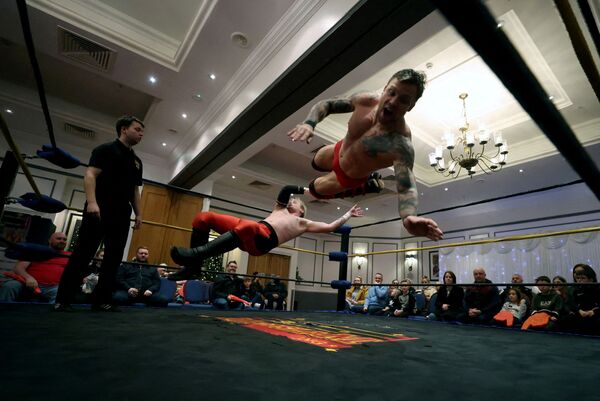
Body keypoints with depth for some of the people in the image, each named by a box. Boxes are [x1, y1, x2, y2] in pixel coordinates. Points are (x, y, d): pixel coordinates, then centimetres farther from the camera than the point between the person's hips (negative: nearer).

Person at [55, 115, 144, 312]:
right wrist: (92, 202, -23)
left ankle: (102, 300, 10)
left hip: (122, 214, 7)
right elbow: (90, 175, -10)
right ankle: (63, 299, 4)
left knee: (114, 257, 4)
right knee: (83, 253, -5)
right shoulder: (106, 149, 1)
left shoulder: (137, 161, 20)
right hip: (99, 209, -6)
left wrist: (138, 213, 13)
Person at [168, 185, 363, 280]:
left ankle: (197, 254, -46)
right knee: (204, 217, -3)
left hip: (263, 238, -6)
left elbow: (330, 227, 27)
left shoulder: (304, 224, 27)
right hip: (250, 233, 6)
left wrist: (348, 214, 34)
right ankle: (193, 265, -5)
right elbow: (286, 189, 34)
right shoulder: (280, 210, 38)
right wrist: (307, 189, 43)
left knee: (246, 227, -43)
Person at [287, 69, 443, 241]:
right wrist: (309, 123, -38)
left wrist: (409, 217, -76)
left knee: (315, 189, 19)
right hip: (339, 151, 5)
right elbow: (325, 104, -16)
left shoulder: (401, 144, -44)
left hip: (349, 177, -5)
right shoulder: (365, 101, -28)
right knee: (316, 163, 37)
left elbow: (406, 188, -52)